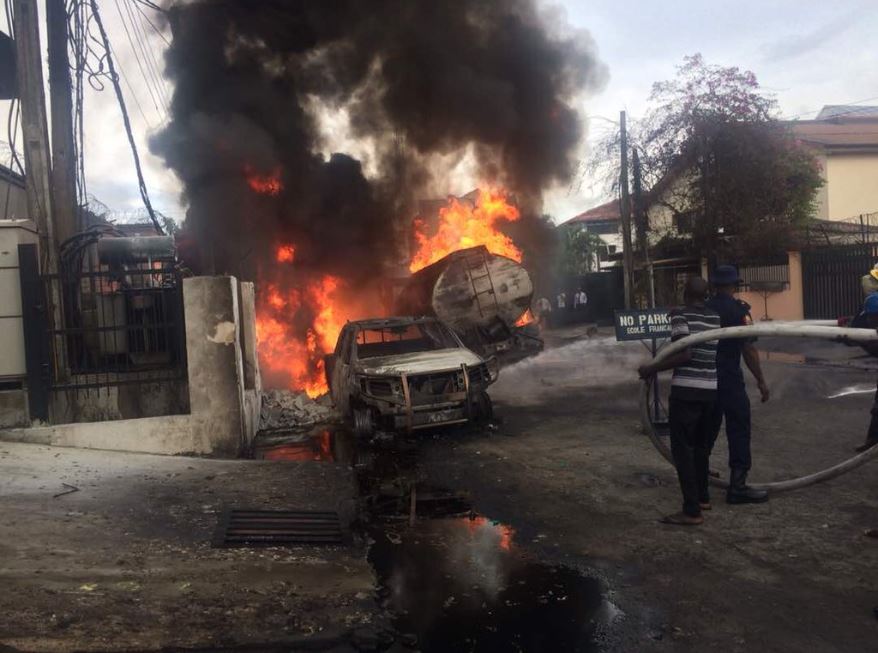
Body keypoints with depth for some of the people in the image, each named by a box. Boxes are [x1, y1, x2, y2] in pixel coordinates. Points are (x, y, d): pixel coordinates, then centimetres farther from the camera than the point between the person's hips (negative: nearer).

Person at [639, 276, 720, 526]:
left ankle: (692, 511, -5)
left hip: (686, 390, -7)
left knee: (682, 448, -3)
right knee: (701, 446, 21)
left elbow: (684, 355, -18)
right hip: (710, 390, 7)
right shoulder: (716, 318, 10)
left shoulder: (680, 315, -9)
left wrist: (652, 369, -13)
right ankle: (702, 497, 34)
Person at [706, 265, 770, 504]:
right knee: (738, 430, 0)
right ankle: (737, 486, -1)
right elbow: (748, 348, -14)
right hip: (729, 379, -6)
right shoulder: (739, 309, -11)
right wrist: (761, 381, -8)